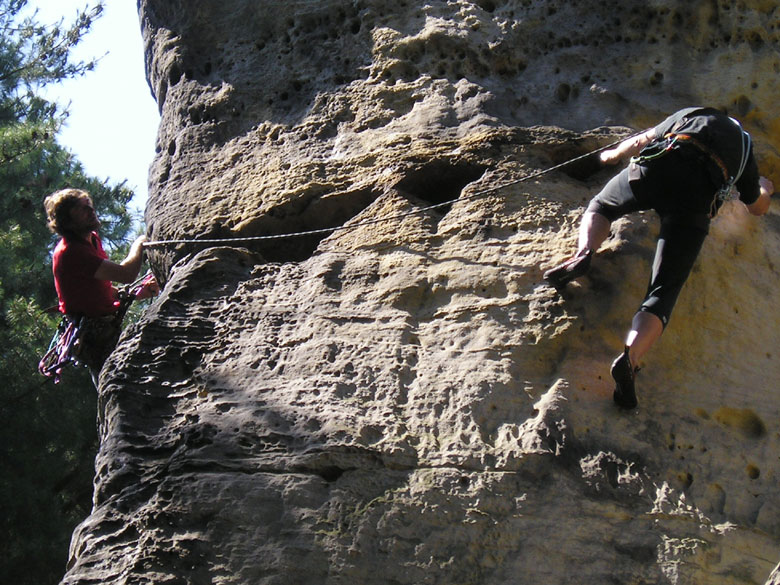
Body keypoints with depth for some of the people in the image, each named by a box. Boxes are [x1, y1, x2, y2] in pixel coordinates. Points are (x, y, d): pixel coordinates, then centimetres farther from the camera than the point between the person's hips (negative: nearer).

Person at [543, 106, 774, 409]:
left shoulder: (688, 115, 38)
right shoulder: (745, 146, 37)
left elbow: (640, 141, 42)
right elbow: (757, 207, 47)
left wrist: (611, 155, 63)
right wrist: (763, 189, 71)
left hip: (656, 166, 1)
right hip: (698, 194, -1)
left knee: (601, 206, 32)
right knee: (663, 290, -5)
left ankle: (583, 253, -1)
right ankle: (630, 355, -33)